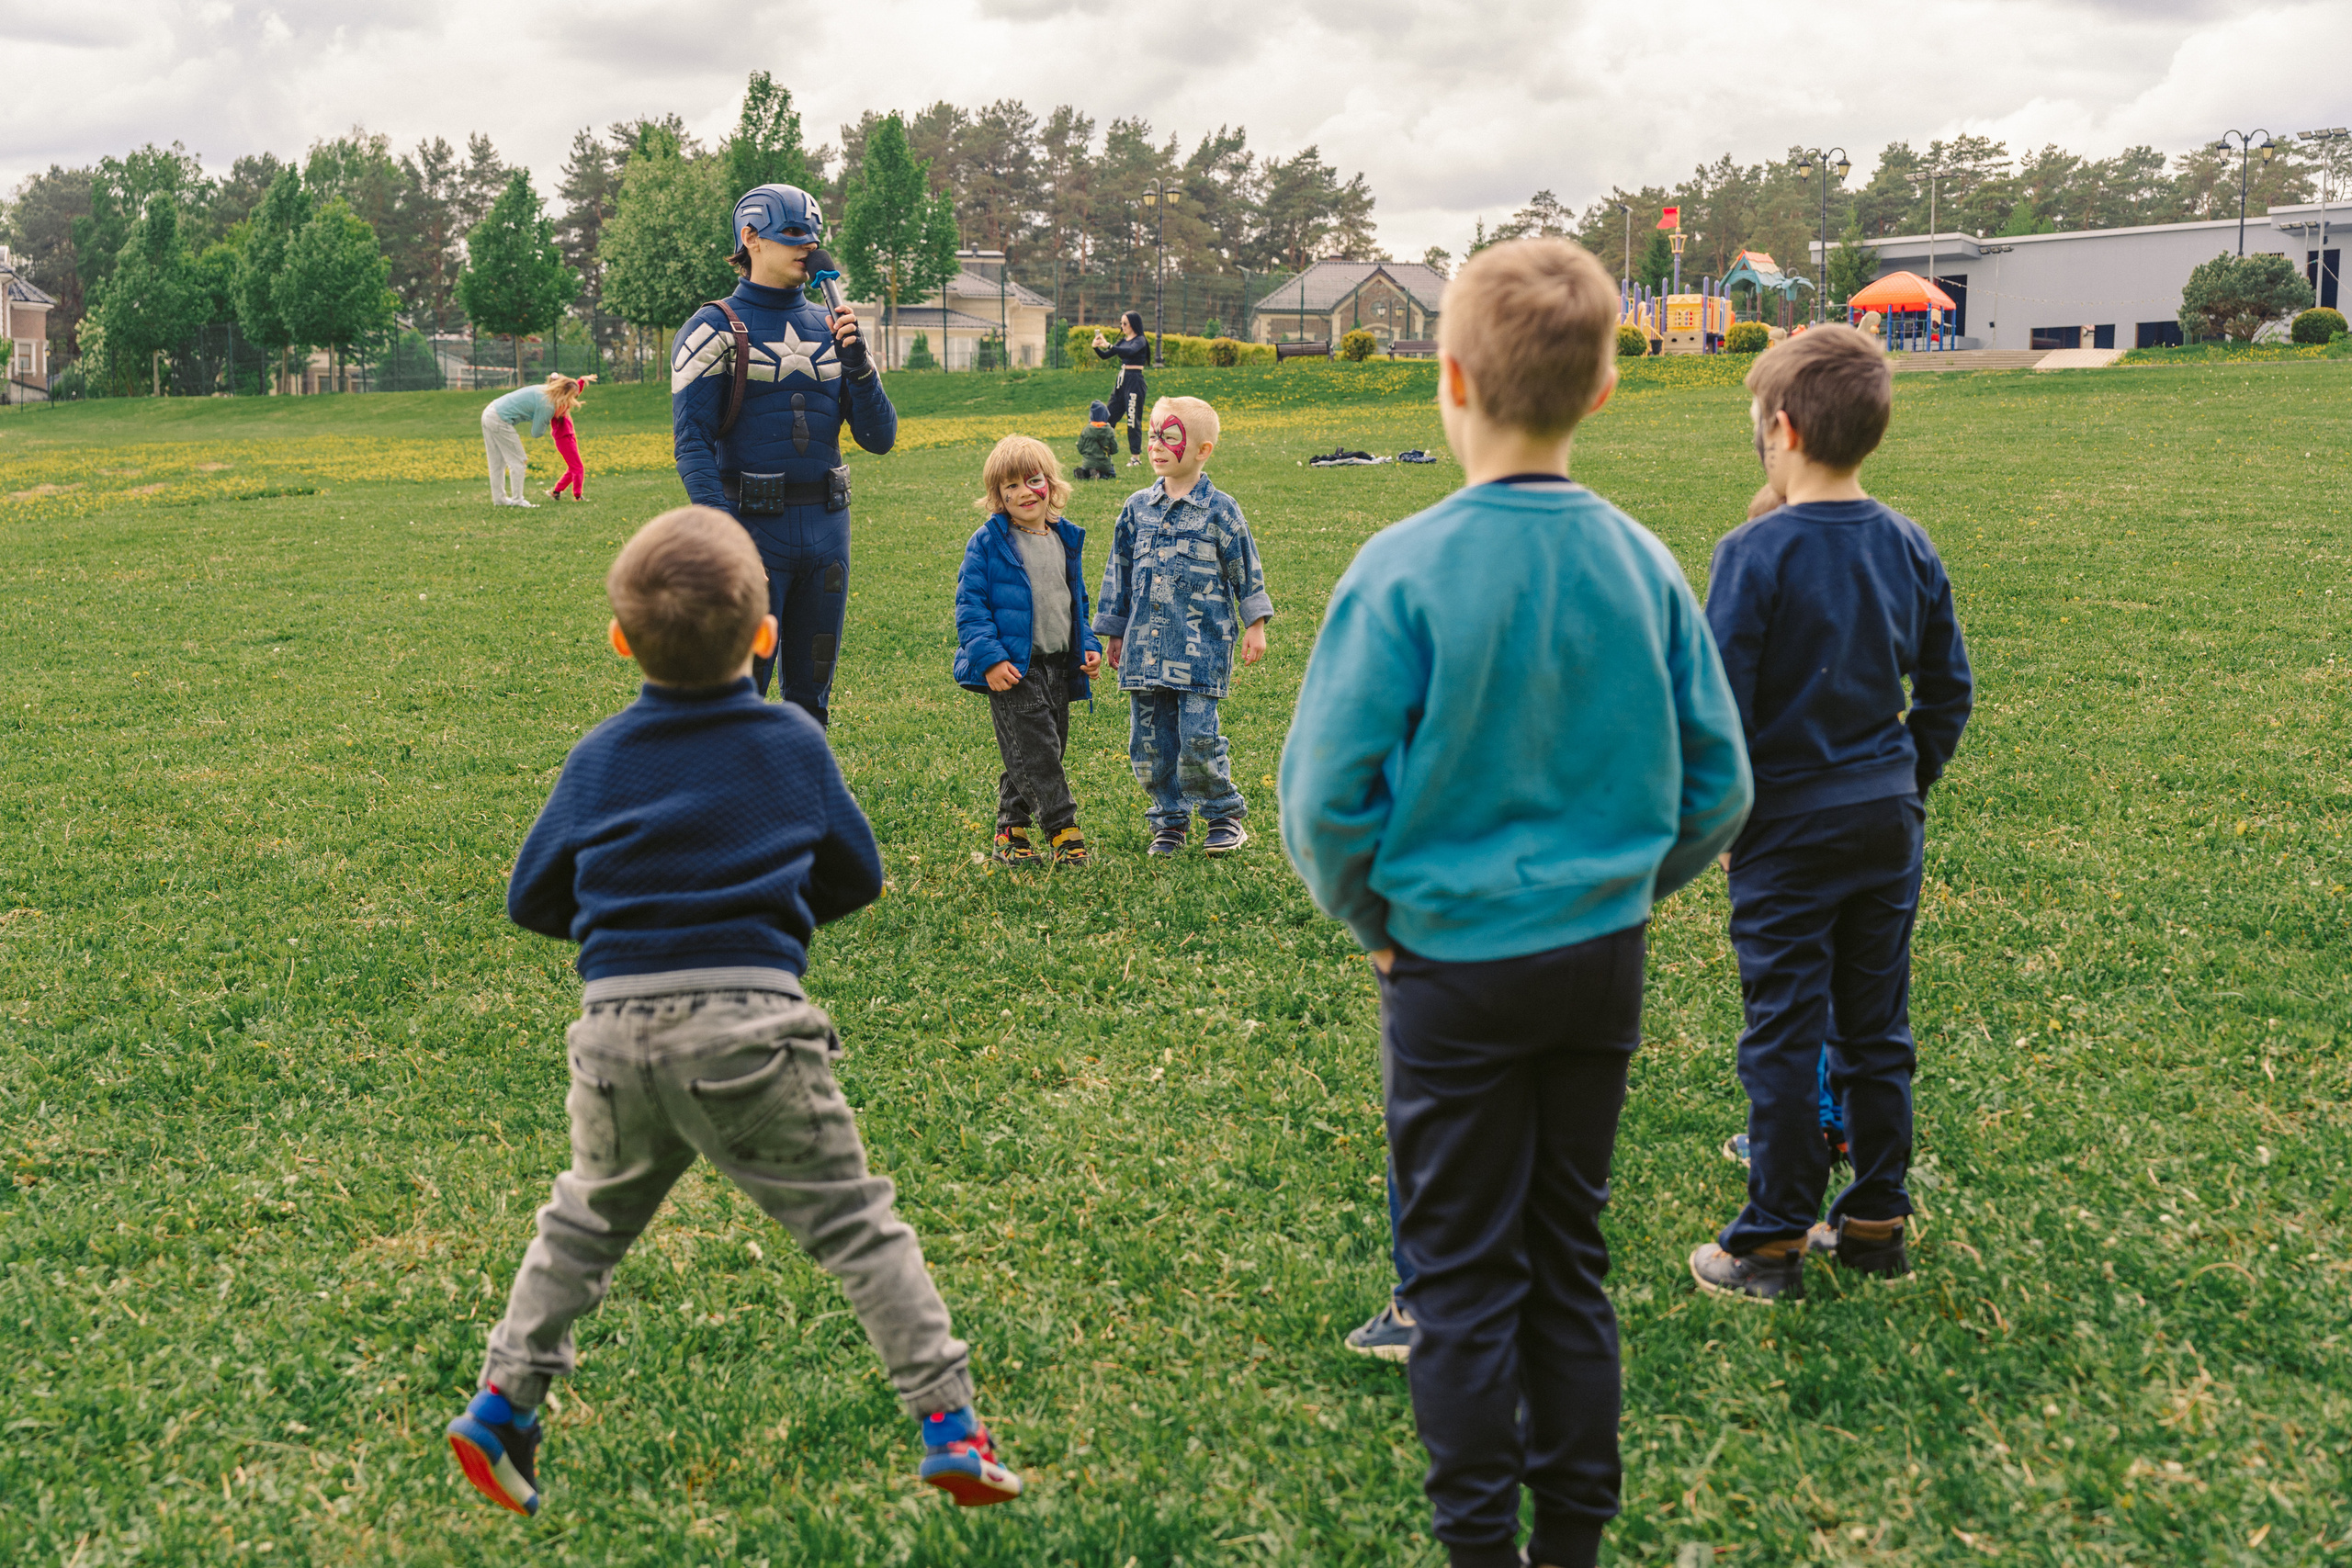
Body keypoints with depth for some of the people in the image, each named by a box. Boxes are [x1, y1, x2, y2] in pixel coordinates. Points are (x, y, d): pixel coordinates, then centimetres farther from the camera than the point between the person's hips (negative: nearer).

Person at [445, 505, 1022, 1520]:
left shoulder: (598, 759, 9)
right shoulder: (793, 742, 6)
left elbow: (531, 900, 15)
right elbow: (856, 877, 15)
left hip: (617, 1025, 2)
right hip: (751, 1024, -2)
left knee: (586, 1221, 23)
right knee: (853, 1224, 5)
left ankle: (503, 1405, 24)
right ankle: (948, 1425, 3)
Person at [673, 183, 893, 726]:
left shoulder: (830, 327, 13)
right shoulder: (715, 330, -3)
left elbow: (879, 437, 9)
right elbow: (692, 445, -9)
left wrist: (855, 359, -7)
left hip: (826, 526, 5)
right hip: (754, 525, -5)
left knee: (811, 694, 12)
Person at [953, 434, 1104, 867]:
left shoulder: (1065, 539, 11)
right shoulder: (987, 543, -7)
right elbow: (970, 605, -9)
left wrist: (1088, 645, 10)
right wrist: (989, 657, -19)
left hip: (1058, 666, 7)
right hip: (1013, 668, -6)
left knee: (1050, 748, 9)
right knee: (1034, 750, -12)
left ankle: (1011, 831, 20)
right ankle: (1062, 830, -6)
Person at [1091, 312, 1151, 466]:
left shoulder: (1140, 341, -8)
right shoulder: (1123, 341, 14)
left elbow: (1130, 351, -29)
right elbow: (1105, 356, 14)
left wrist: (1108, 345, -36)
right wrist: (1096, 347, -6)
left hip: (1135, 382, -8)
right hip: (1121, 381, 8)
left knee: (1133, 421, -5)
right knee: (1110, 417, 6)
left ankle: (1135, 457, 1)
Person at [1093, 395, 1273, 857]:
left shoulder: (1219, 510, -3)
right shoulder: (1137, 508, 9)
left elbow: (1246, 570, 3)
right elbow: (1120, 571, 17)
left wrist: (1255, 625, 1)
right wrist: (1113, 632, 18)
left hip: (1201, 645, -5)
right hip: (1146, 645, 5)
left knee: (1198, 736, -10)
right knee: (1148, 740, 5)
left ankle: (1225, 815, 9)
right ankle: (1170, 822, 20)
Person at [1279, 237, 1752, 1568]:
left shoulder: (1405, 570, -17)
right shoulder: (1643, 564, -4)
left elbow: (1327, 798, -16)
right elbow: (1720, 787, 1)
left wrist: (1371, 915, 1)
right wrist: (1623, 891, 14)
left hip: (1457, 965, -4)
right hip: (1605, 958, 4)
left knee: (1464, 1271, 9)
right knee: (1572, 1255, 18)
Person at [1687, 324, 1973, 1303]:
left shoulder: (1757, 552, -16)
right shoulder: (1907, 545, 3)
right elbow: (1949, 688, 10)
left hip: (1789, 826, -6)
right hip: (1889, 821, 6)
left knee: (1784, 1037, 2)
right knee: (1877, 1027, 15)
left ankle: (1772, 1244, 12)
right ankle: (1877, 1220, 25)